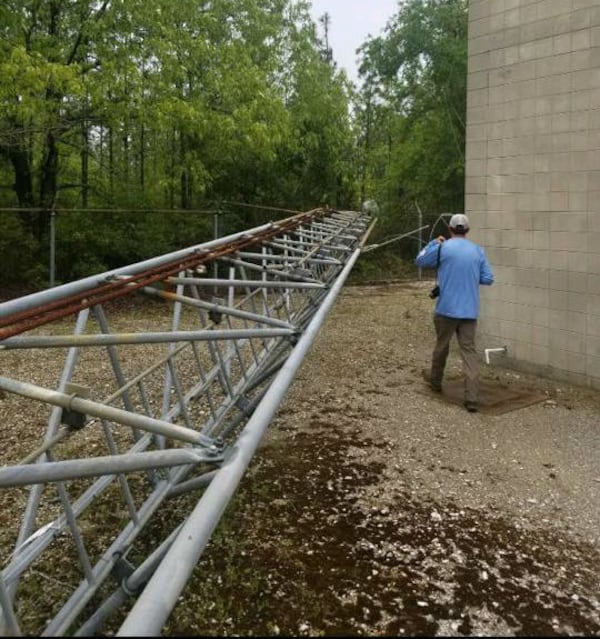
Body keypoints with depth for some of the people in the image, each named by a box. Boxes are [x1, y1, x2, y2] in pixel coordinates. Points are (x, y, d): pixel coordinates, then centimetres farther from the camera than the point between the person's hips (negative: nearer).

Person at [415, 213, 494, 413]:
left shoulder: (443, 248, -7)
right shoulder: (478, 251, 3)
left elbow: (420, 261, 8)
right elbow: (488, 279, 3)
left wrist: (434, 243, 18)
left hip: (447, 309, -2)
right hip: (469, 311, 2)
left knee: (442, 345, 18)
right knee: (469, 350, 1)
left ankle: (436, 381, 39)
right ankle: (472, 398, -8)